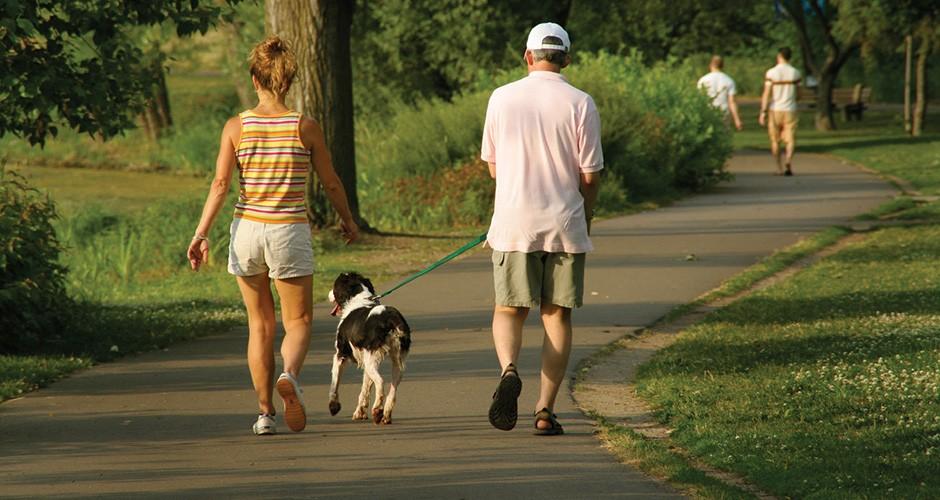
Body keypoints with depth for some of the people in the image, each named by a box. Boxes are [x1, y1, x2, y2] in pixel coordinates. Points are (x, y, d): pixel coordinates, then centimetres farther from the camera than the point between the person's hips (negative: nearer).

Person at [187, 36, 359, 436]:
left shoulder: (236, 127, -3)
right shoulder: (305, 128, -4)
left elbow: (220, 185, -9)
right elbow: (331, 183, 4)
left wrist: (201, 233, -6)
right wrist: (348, 221, 20)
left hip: (247, 230, 2)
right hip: (290, 232, -2)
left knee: (260, 323, 15)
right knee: (298, 322, 9)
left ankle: (265, 413, 15)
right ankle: (290, 375, -23)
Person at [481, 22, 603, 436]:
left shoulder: (502, 98, 0)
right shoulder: (580, 103, -5)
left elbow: (492, 167, 8)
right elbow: (590, 176, -3)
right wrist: (585, 220, 15)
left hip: (513, 223, 1)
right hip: (565, 224, 0)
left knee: (509, 309, 10)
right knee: (557, 315, 8)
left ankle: (509, 369, -20)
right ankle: (545, 410, 4)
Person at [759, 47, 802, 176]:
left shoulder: (771, 73, -6)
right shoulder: (795, 73, 1)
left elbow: (766, 94, -10)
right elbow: (797, 94, 10)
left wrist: (763, 112, -9)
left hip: (775, 110, -1)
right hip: (790, 110, 1)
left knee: (775, 141, 12)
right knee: (790, 140, -2)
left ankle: (779, 168, 18)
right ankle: (788, 161, -28)